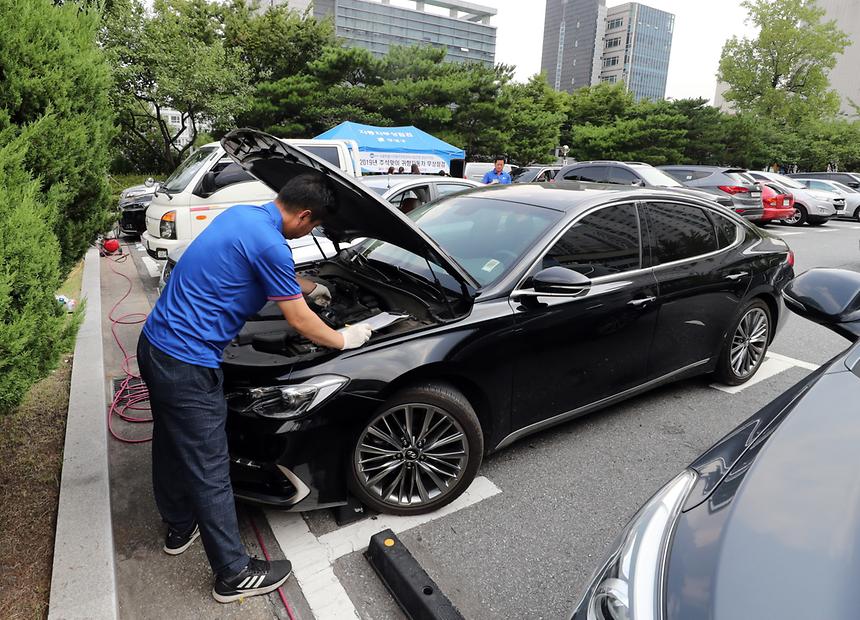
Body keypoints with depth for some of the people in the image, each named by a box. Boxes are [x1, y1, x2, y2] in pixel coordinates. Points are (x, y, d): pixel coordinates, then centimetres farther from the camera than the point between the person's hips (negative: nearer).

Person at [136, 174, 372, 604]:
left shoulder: (240, 215, 8)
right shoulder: (269, 245, -20)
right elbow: (300, 321, -11)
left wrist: (309, 287, 38)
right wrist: (344, 339, 5)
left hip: (154, 343, 10)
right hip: (187, 365, -10)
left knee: (172, 445, 25)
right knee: (209, 471, 2)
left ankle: (179, 529, 48)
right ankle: (234, 575, 19)